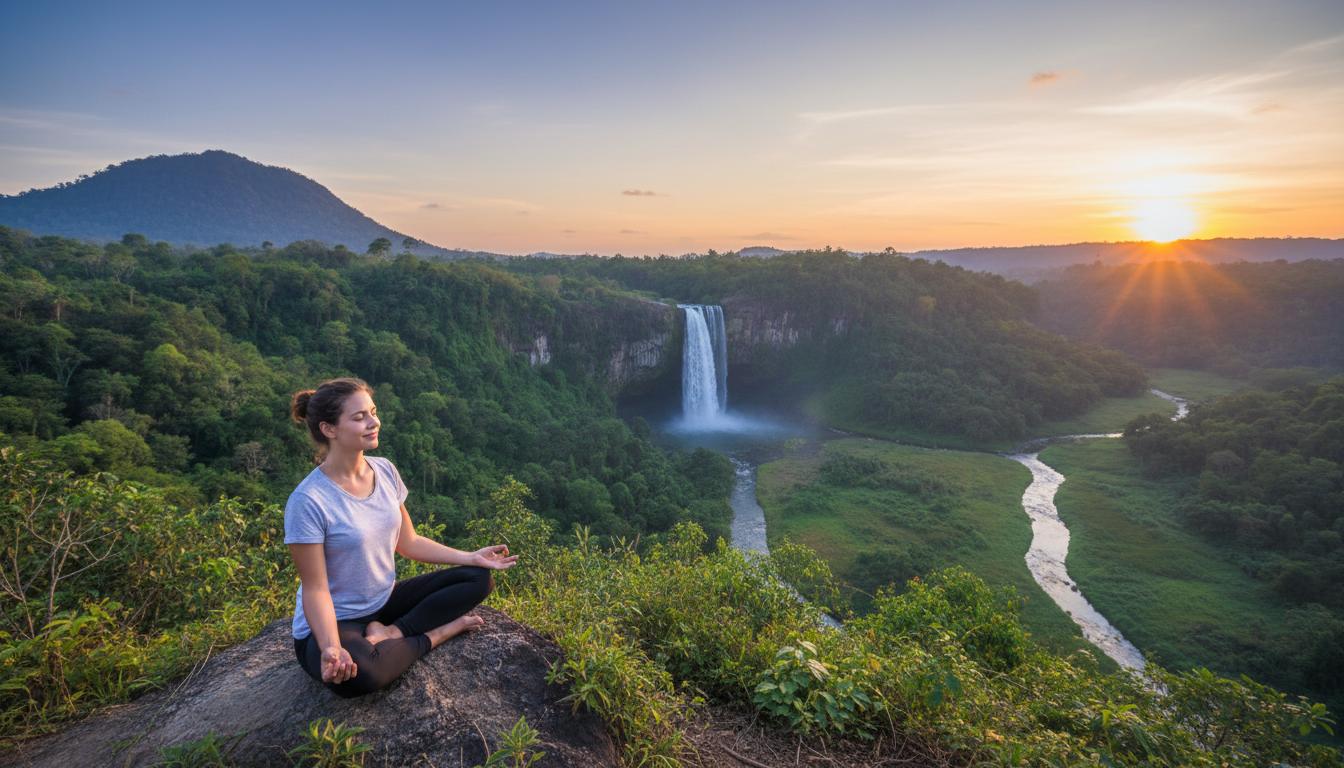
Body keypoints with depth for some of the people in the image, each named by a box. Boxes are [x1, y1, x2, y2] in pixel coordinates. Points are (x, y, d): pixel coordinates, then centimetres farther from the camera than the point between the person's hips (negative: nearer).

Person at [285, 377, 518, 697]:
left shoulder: (384, 470, -3)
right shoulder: (308, 501, -23)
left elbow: (408, 542, 7)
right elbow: (315, 589, -20)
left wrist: (470, 557, 2)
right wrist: (331, 648, -35)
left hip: (385, 601, 7)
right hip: (336, 622, -7)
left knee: (479, 579, -3)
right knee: (358, 673, -40)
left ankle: (388, 633, -11)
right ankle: (437, 633, -12)